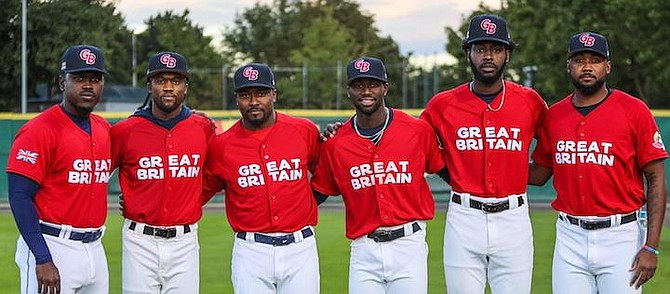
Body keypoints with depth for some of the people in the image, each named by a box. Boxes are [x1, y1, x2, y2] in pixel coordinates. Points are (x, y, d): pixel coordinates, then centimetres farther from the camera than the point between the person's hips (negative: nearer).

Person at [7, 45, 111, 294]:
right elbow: (20, 197, -15)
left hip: (95, 249, 7)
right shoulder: (39, 130, -10)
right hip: (52, 248, -7)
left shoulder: (105, 130, 12)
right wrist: (43, 259, -21)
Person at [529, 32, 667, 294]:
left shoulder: (634, 111, -5)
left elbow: (656, 178, -5)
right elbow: (539, 174, 16)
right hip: (570, 238, 4)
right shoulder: (553, 115, 7)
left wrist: (651, 247, -11)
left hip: (620, 237, -3)